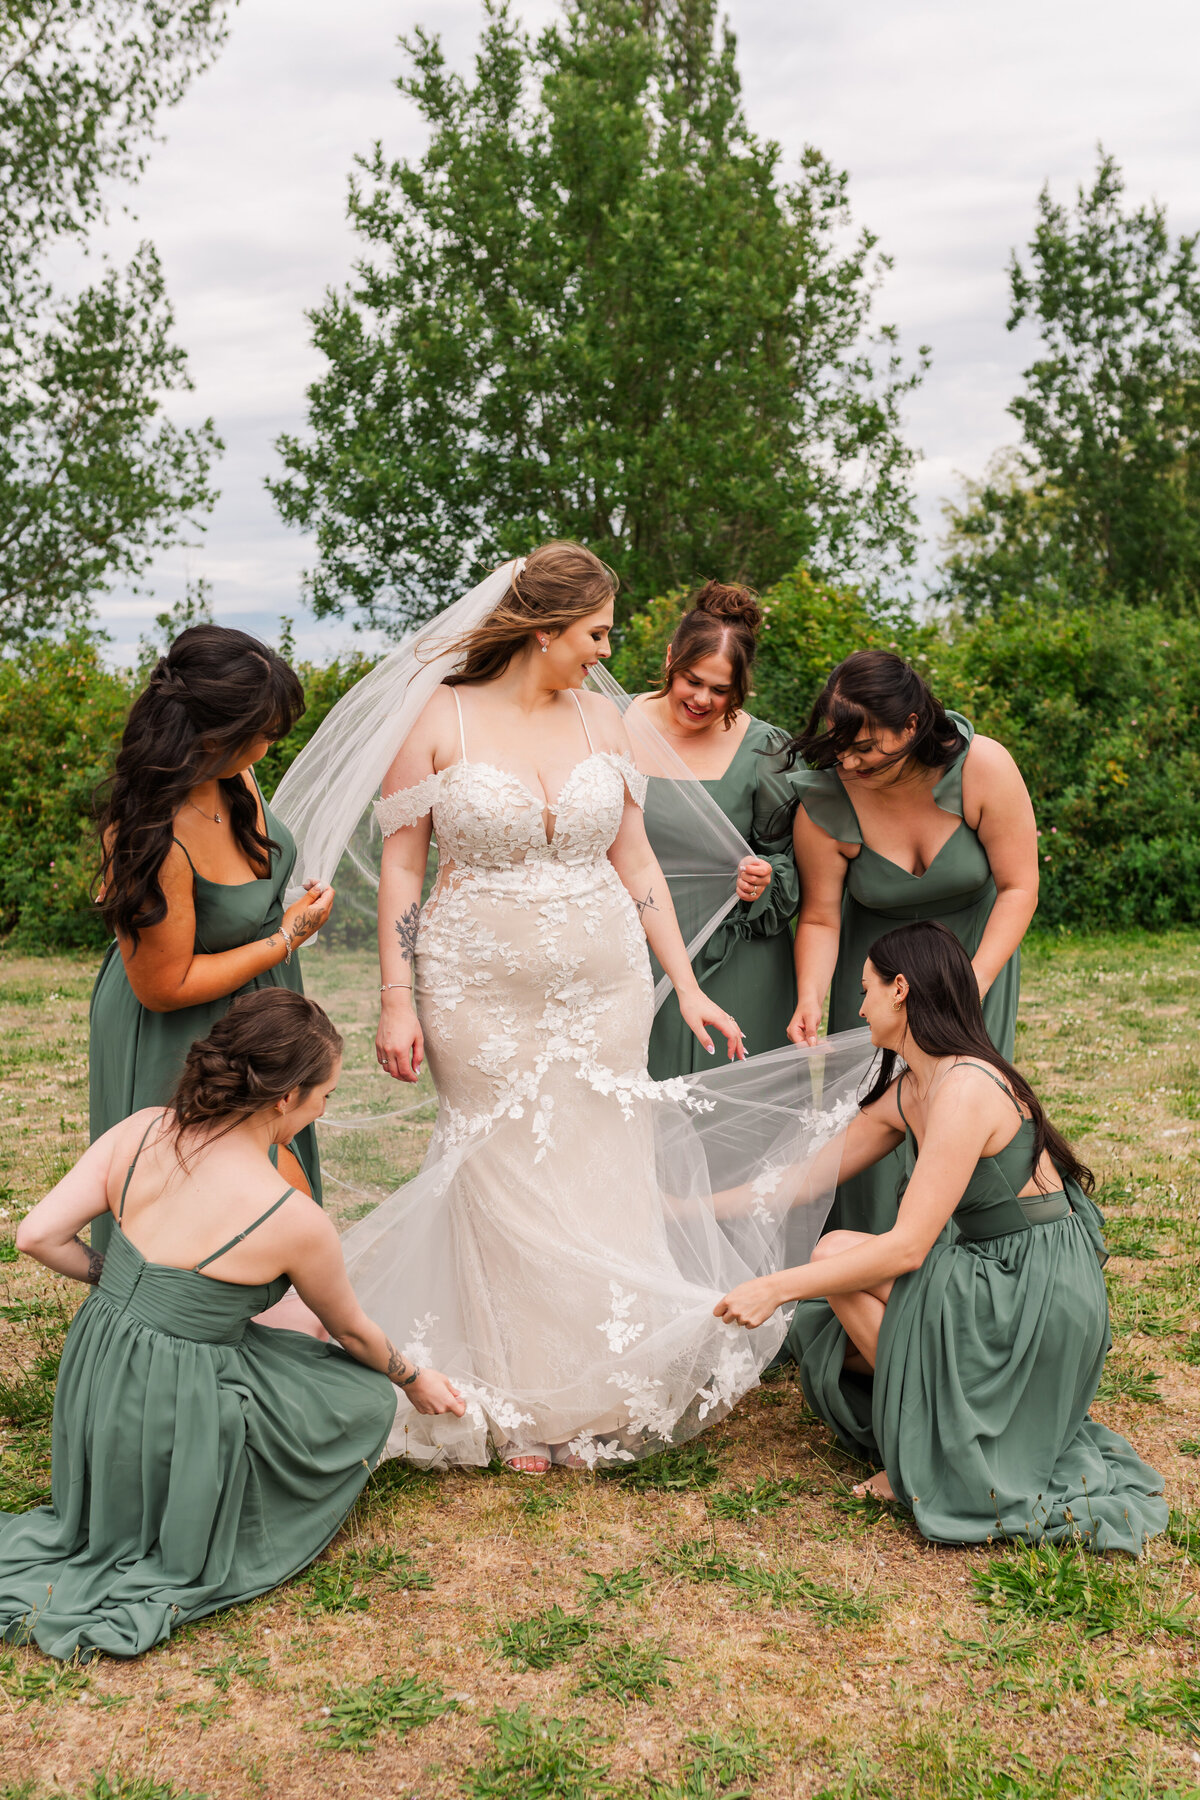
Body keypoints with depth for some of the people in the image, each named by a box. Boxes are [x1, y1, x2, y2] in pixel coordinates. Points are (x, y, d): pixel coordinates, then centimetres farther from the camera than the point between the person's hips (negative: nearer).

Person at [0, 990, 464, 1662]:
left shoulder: (142, 1131, -7)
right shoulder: (293, 1220, -19)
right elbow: (352, 1333, -1)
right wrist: (414, 1380, 20)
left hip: (93, 1393, 6)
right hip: (176, 1424, -6)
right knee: (366, 1396, 16)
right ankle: (202, 1559, 14)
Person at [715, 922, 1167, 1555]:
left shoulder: (967, 1089, -23)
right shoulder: (907, 1093, 6)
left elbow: (907, 1246, -25)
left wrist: (775, 1287, -22)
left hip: (1039, 1297, -9)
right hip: (996, 1277, 9)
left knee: (837, 1255, -14)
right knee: (821, 1332, 4)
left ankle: (938, 1452, -5)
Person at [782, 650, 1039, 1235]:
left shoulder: (983, 767, -25)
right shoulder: (823, 806, -22)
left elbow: (1018, 887, -17)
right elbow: (820, 919, -11)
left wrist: (973, 984, -23)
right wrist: (810, 1000, -27)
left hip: (976, 943, 0)